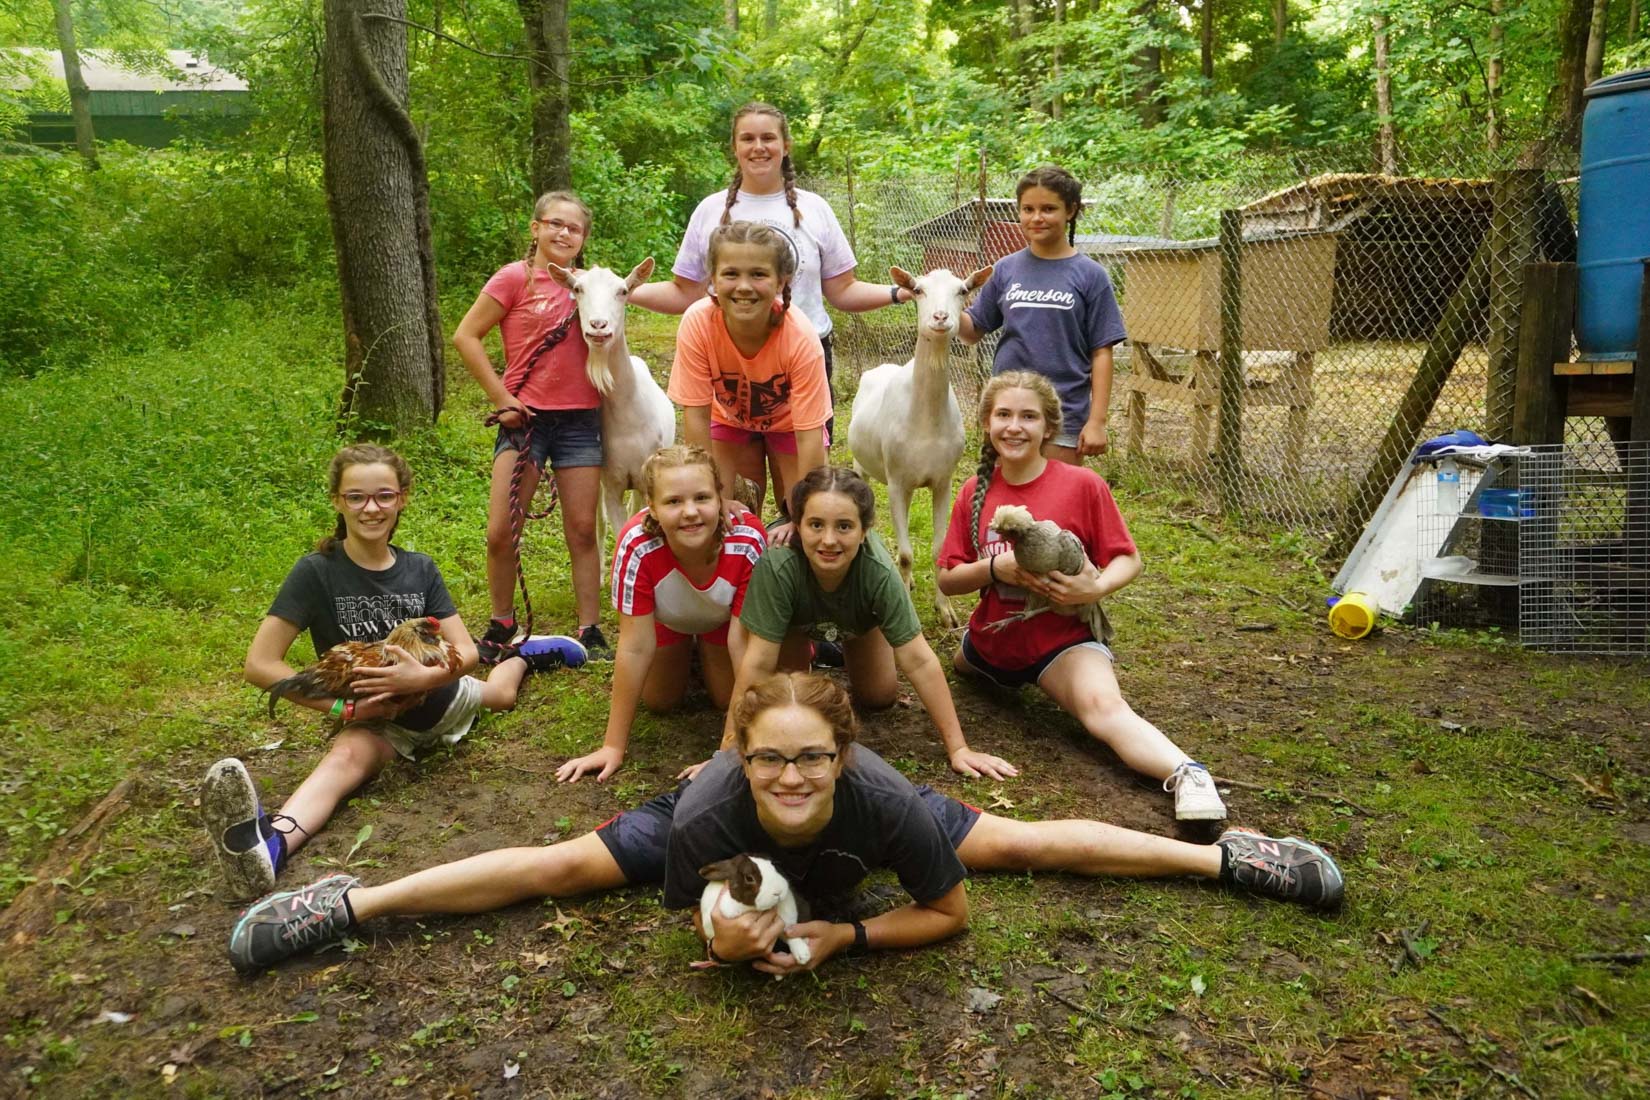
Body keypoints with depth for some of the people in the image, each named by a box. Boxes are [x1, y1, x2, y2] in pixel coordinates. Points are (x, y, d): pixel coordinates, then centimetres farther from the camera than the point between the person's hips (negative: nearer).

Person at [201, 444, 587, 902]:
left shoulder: (419, 569, -7)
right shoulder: (317, 571, -18)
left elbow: (466, 651, -11)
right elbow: (260, 664, -23)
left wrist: (423, 677, -33)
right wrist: (345, 708, -26)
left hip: (440, 698, 5)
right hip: (376, 720, -5)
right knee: (347, 756, -38)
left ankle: (524, 653, 62)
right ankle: (271, 841, -68)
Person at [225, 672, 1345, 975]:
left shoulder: (880, 802, -42)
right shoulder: (708, 813, -40)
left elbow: (951, 914, -23)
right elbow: (700, 926, -18)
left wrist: (842, 934, -32)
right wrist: (727, 940, -41)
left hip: (848, 868, 0)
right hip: (716, 827, 0)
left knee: (1022, 841, 3)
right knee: (560, 868, 0)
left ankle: (1225, 853, 21)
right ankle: (348, 901, 17)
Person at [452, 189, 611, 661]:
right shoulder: (516, 277, -4)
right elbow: (466, 336, -6)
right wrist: (501, 397, -9)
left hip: (581, 418, 4)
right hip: (527, 417, -3)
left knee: (583, 529, 5)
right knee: (501, 532, -4)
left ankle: (590, 631, 13)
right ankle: (501, 628, 15)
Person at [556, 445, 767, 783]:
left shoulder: (748, 542, -42)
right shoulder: (637, 546, -41)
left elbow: (743, 643, -32)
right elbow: (635, 648, -33)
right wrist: (613, 747, -28)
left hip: (725, 614, 0)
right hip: (666, 616, 0)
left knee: (730, 700, 2)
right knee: (659, 700, 5)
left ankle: (706, 651, 32)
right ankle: (683, 649, 35)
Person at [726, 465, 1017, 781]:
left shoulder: (879, 573, -41)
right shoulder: (777, 566, -45)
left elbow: (919, 661, -35)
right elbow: (758, 662, -39)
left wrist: (957, 748, -33)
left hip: (858, 618, 1)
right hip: (795, 618, -1)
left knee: (879, 696, 5)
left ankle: (842, 646, 34)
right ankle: (805, 649, 25)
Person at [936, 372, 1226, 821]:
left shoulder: (1082, 484, -12)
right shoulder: (975, 493, -3)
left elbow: (1129, 559, -7)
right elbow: (947, 580, -2)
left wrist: (1096, 588, -29)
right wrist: (994, 568, -23)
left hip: (1063, 640, -5)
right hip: (992, 641, 6)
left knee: (1104, 708, -34)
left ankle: (1187, 775, -45)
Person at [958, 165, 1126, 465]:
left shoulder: (1090, 275, -3)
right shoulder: (1005, 269, 5)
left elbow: (1101, 352, -3)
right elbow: (973, 332, 9)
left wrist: (1097, 421, -8)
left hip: (1064, 415, -3)